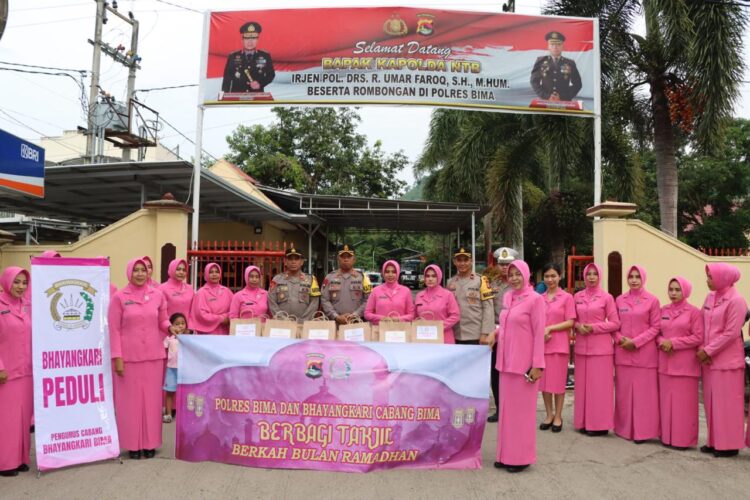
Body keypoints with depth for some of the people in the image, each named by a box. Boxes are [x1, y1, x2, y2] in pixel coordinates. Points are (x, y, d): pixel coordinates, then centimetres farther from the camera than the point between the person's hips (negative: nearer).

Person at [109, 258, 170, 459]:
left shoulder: (158, 295, 4)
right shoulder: (119, 297, -3)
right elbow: (114, 330, -3)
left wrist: (170, 327, -10)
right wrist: (117, 357, -8)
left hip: (153, 356, 2)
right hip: (128, 357, -2)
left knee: (151, 399, 8)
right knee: (130, 400, 5)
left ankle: (150, 443, 20)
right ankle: (133, 444, 17)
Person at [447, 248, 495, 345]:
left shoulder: (480, 280, -3)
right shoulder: (450, 282, 8)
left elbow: (488, 308, -6)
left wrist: (485, 333, -11)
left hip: (476, 336, -4)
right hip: (456, 337, 4)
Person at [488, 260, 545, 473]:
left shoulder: (535, 299, -11)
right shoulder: (507, 297, 10)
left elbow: (539, 333, -13)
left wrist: (537, 364, -15)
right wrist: (495, 333, 0)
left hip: (524, 362, -7)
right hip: (506, 361, 7)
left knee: (522, 409, 3)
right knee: (507, 407, 12)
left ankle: (521, 457, 15)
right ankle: (506, 454, 23)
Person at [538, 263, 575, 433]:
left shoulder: (567, 297, -3)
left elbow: (570, 322, -7)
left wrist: (550, 328, -14)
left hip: (559, 345, -3)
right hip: (541, 344, 4)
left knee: (558, 381, 4)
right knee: (544, 381, 9)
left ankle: (558, 416, 18)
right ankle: (549, 415, 23)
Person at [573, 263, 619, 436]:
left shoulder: (607, 297, -3)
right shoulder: (577, 297, 8)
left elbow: (615, 323, -4)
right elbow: (572, 319, 14)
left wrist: (594, 327, -14)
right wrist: (578, 326, -7)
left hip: (601, 347, -4)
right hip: (581, 347, 4)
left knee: (599, 386, 0)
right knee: (582, 385, 8)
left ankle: (600, 424, 9)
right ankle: (584, 422, 17)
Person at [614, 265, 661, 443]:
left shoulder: (652, 301, -2)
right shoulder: (620, 300, 8)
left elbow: (655, 327, -4)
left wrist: (636, 342, -12)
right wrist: (620, 339, -8)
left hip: (644, 352, -3)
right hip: (623, 351, 3)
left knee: (643, 392, 1)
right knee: (623, 391, 8)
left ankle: (642, 431, 10)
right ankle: (624, 428, 18)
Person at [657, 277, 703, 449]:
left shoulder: (694, 311, -4)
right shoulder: (663, 310, 11)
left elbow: (698, 337, -10)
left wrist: (673, 343, -15)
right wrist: (662, 343, -8)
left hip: (685, 363, -5)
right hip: (665, 362, 5)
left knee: (684, 403, 0)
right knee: (666, 401, 8)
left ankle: (684, 439, 10)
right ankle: (667, 436, 17)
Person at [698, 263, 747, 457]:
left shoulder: (735, 301, -12)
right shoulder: (710, 297, 10)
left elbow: (731, 333, -16)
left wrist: (708, 351, -13)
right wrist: (702, 349, -1)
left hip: (726, 360, -7)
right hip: (709, 359, 7)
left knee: (726, 403, 1)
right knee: (711, 402, 11)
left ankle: (729, 444, 12)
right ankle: (715, 441, 21)